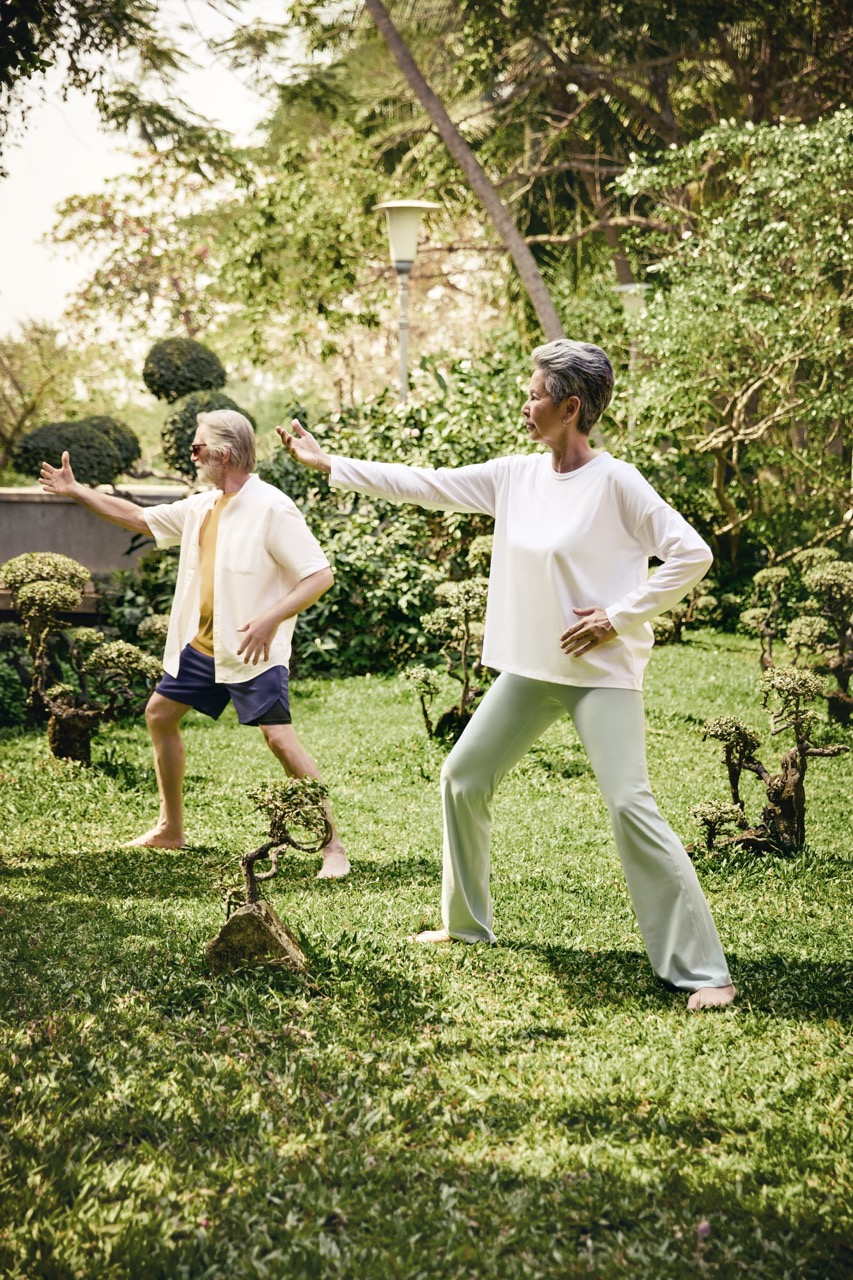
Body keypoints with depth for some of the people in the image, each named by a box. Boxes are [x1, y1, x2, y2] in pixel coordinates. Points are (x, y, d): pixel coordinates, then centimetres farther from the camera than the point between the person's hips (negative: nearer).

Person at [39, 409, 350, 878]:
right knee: (159, 713, 16)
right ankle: (170, 828, 30)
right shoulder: (201, 507, 8)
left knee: (280, 737, -17)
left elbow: (320, 575, -20)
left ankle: (333, 845, -10)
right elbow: (137, 517, 22)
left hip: (253, 650, -9)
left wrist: (271, 618, -30)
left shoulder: (272, 508, -17)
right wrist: (76, 491, 22)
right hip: (201, 643, 9)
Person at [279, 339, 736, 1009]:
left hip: (603, 672, -7)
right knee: (462, 778, 13)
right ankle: (467, 923, 32)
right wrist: (326, 463, 12)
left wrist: (618, 617, -16)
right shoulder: (515, 476, 5)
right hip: (531, 670, 7)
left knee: (630, 806, -16)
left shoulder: (616, 482, -14)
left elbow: (691, 555, -16)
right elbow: (420, 484, 10)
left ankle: (704, 970, -11)